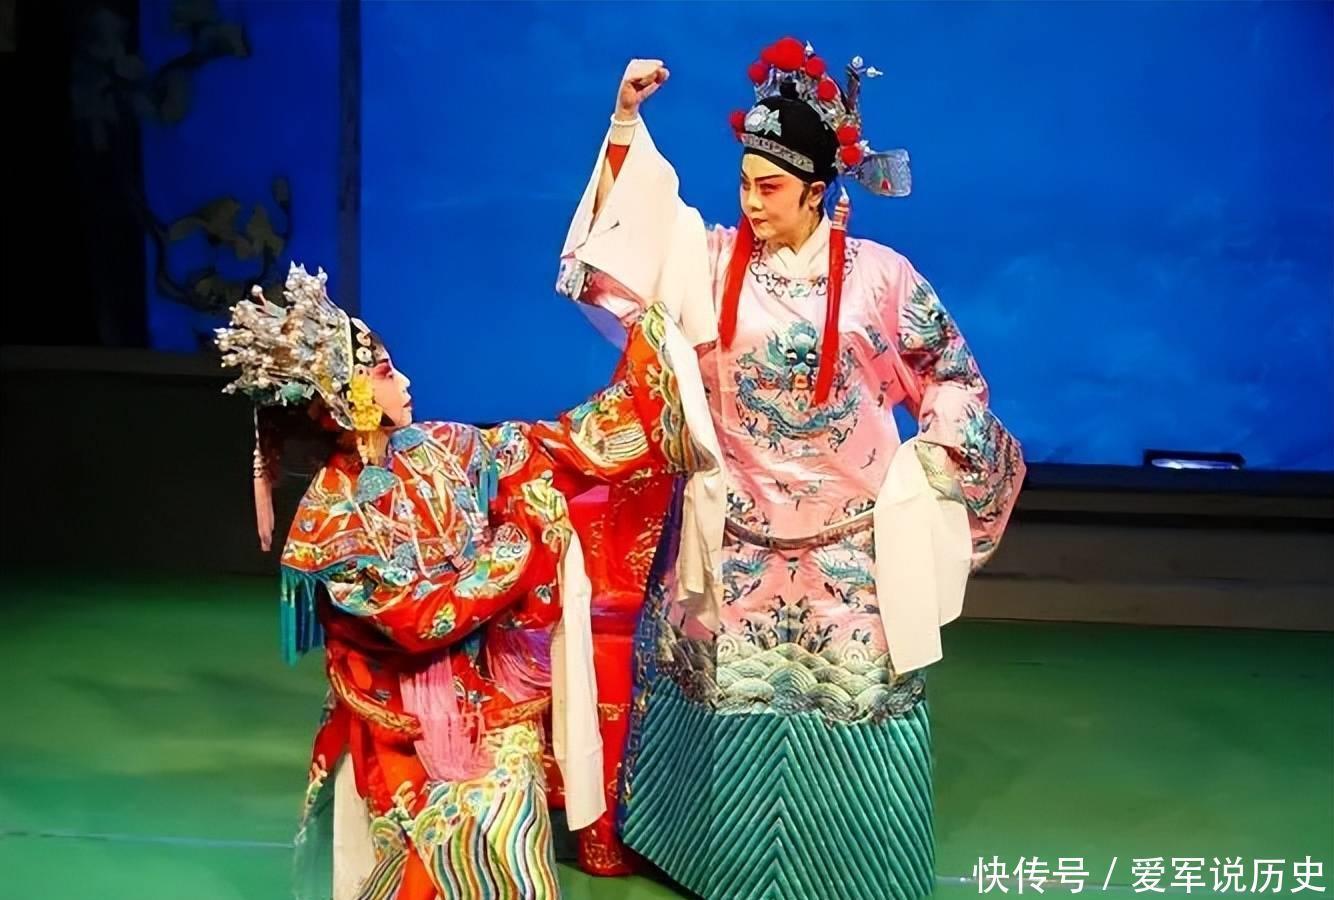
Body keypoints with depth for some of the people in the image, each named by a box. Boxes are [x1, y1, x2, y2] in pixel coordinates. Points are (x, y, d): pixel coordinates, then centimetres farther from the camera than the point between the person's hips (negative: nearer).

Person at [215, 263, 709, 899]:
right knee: (484, 841, -17)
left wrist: (655, 332, 0)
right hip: (417, 715, -5)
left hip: (496, 685, 5)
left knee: (502, 833, -8)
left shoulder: (436, 448, 0)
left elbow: (559, 447, 2)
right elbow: (425, 621, -20)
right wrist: (521, 532, -18)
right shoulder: (330, 521, -16)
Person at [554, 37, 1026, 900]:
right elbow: (621, 239, -13)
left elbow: (950, 375, 4)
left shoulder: (879, 275, -6)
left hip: (848, 543, -1)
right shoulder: (712, 261, -3)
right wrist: (626, 123, -20)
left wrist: (923, 470, -1)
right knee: (732, 702, 12)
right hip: (737, 538, 2)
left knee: (853, 701, 8)